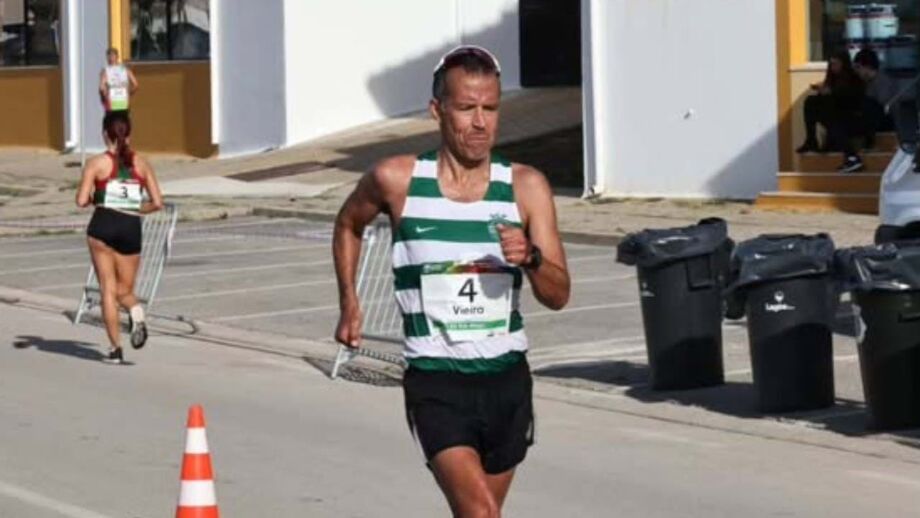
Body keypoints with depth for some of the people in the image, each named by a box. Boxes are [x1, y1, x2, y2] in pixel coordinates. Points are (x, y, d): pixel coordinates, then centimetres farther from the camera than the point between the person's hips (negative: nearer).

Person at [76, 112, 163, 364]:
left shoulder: (97, 163, -1)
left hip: (104, 225, -2)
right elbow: (157, 203, 4)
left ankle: (116, 348, -3)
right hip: (132, 229, 2)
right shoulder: (141, 164, 8)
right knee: (124, 290, 15)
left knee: (108, 290, 5)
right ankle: (136, 311, -20)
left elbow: (82, 201, -8)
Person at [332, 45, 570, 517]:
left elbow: (558, 296, -3)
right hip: (435, 384, -3)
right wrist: (349, 303, 12)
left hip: (507, 379, 3)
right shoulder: (396, 180, -4)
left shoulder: (525, 187, 0)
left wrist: (530, 259, -23)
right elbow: (348, 225, 19)